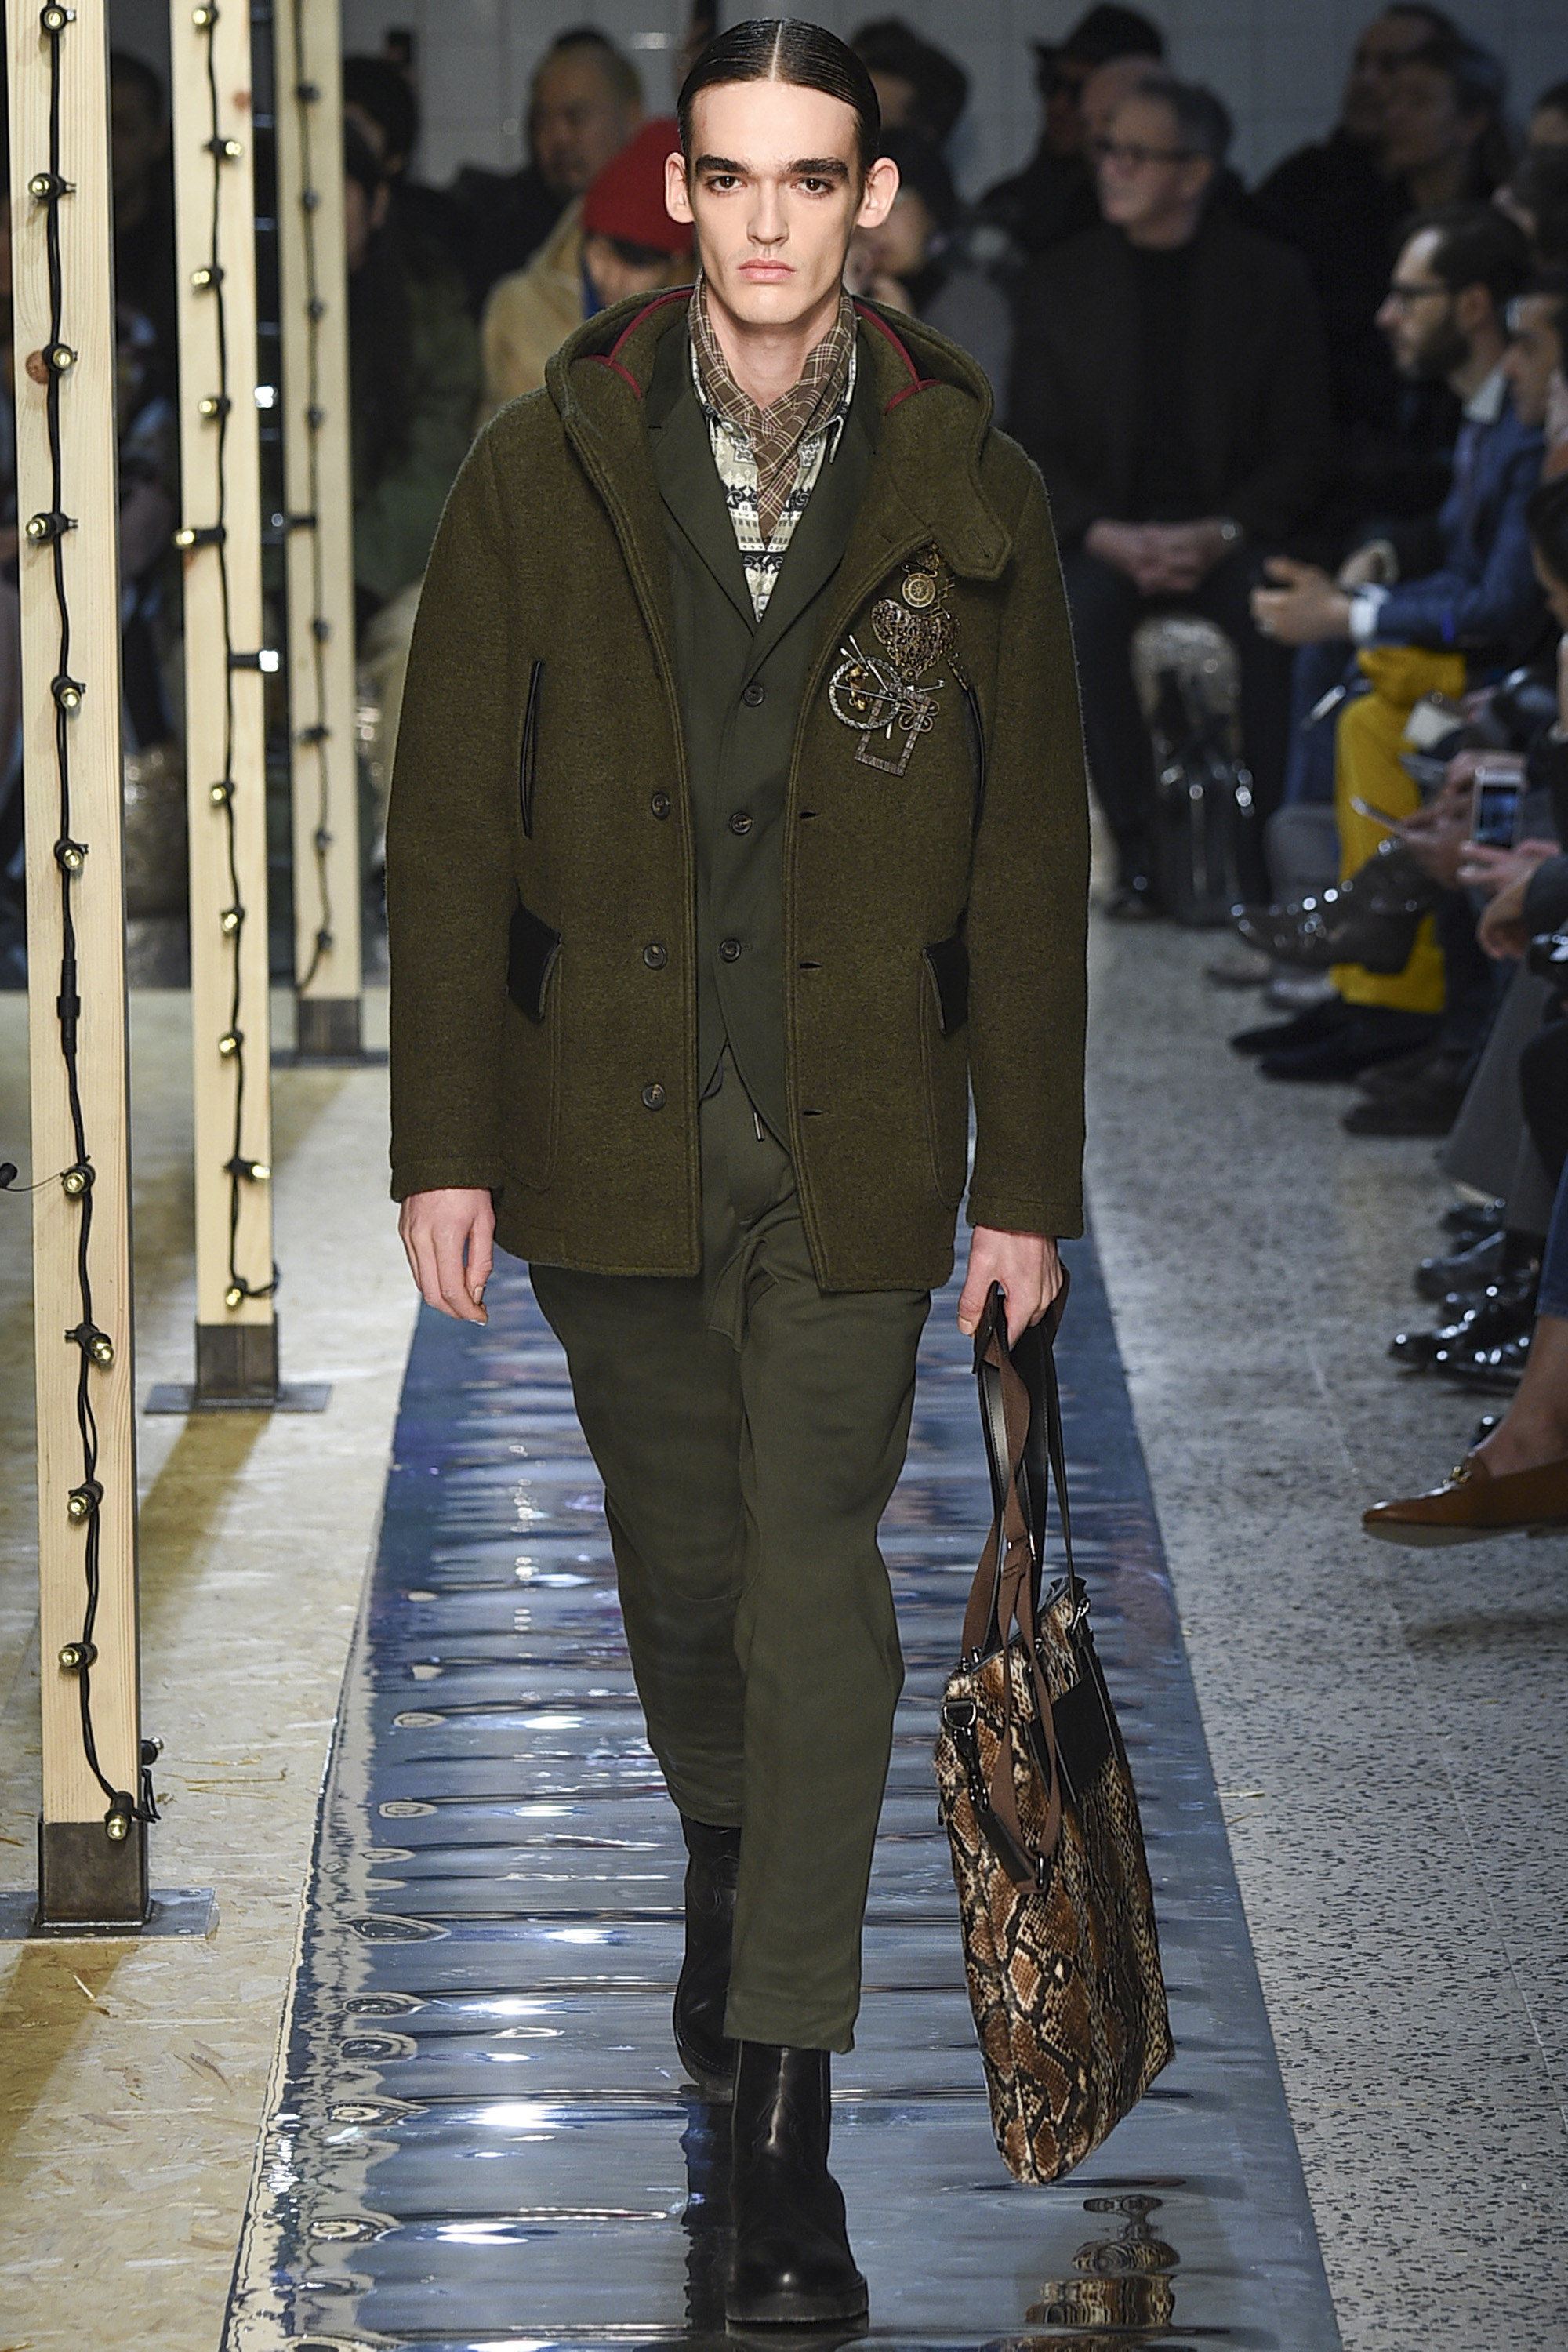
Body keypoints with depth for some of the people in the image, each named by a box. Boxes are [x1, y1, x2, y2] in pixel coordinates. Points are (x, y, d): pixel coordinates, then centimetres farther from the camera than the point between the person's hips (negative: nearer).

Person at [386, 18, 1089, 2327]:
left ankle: (786, 2114, 2)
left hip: (854, 1145, -1)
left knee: (818, 1589, -2)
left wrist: (1030, 1176, 1)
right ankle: (724, 1852, 46)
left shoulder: (970, 495, -3)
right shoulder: (543, 472, -2)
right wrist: (444, 1141, -3)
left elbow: (1030, 860, 2)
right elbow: (450, 823, 0)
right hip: (609, 1133, 1)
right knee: (678, 1557, 16)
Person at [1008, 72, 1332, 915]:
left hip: (1231, 530, -1)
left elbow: (1303, 448, 3)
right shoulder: (1059, 283, 8)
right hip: (1104, 532, 1)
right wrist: (1107, 536, -12)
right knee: (1086, 615, -32)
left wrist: (1224, 533, -14)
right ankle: (1135, 842, -27)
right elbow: (1032, 447, 5)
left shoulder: (1270, 281, 4)